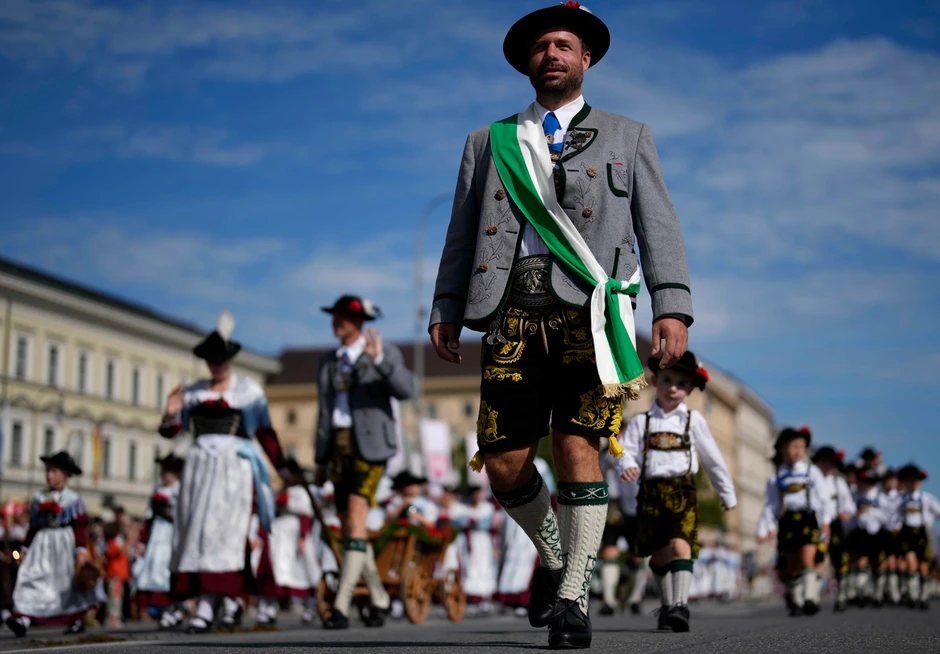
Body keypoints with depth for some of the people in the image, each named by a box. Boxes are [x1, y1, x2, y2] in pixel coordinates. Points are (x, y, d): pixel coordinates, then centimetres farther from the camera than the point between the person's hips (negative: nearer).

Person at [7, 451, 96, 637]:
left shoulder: (73, 499, -2)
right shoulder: (39, 498, 10)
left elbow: (80, 527, -5)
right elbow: (33, 526, 15)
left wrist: (81, 550, -12)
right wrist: (27, 547, 14)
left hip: (64, 543, -3)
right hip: (42, 543, 3)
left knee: (71, 584, 7)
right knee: (30, 578, -13)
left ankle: (77, 620, 22)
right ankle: (22, 619, -25)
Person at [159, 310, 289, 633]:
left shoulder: (248, 389, 7)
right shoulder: (193, 392, 13)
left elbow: (265, 432, 7)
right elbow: (169, 431, 11)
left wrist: (281, 467, 2)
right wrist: (170, 414, -11)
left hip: (235, 464, -3)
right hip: (201, 464, 3)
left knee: (222, 528, -13)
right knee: (197, 530, -4)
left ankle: (207, 603, -11)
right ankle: (229, 597, 3)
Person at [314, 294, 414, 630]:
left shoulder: (385, 352, -2)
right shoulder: (328, 363, 15)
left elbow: (406, 389, -18)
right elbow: (324, 412, 17)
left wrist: (379, 358, -31)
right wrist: (321, 460, 14)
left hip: (370, 443, -6)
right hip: (339, 445, 6)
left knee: (356, 519, -18)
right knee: (348, 527, 7)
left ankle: (341, 607, -20)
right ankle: (378, 598, 23)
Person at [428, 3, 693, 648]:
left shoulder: (628, 137, 19)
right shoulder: (489, 142, 23)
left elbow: (659, 227, 9)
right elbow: (462, 233, 20)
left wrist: (673, 308, -5)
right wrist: (446, 310, 8)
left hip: (589, 307, -2)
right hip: (515, 310, 2)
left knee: (577, 445, -12)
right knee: (504, 463, -3)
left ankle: (573, 597, -2)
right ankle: (553, 558, 24)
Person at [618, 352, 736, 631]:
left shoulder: (693, 420, 8)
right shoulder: (641, 421, 8)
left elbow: (713, 459, 14)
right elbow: (627, 450, 1)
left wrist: (728, 495, 19)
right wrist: (627, 467, -24)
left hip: (682, 491, -2)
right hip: (650, 491, 2)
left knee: (680, 545, -20)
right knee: (658, 554, 8)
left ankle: (680, 606, -24)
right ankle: (667, 606, 23)